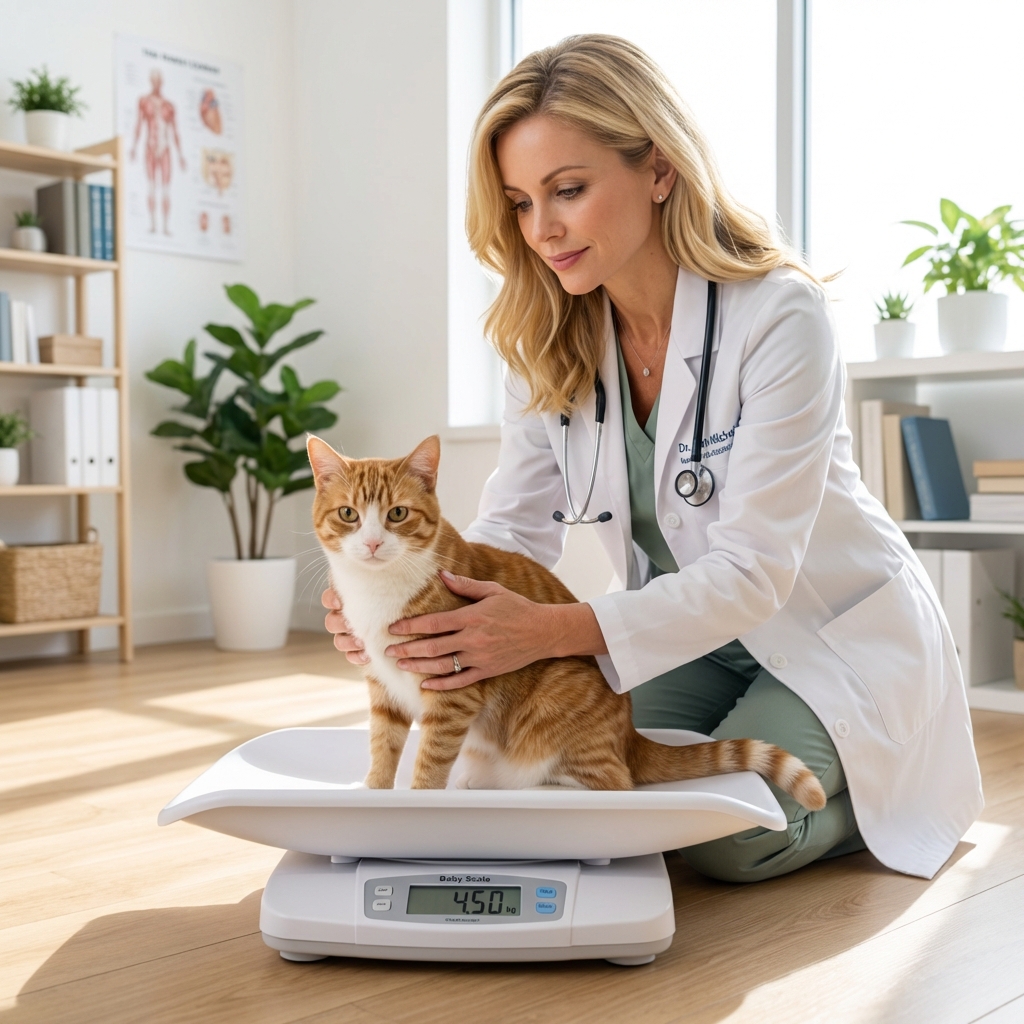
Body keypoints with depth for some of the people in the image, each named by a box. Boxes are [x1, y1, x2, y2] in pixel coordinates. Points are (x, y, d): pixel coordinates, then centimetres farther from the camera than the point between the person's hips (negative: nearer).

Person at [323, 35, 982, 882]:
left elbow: (753, 569, -29)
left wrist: (555, 631, -41)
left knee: (720, 837, -23)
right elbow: (517, 527, -8)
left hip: (836, 637, -5)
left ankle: (890, 798, 9)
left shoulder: (779, 318, -25)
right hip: (692, 631, 6)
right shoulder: (549, 341, -7)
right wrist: (408, 601, -29)